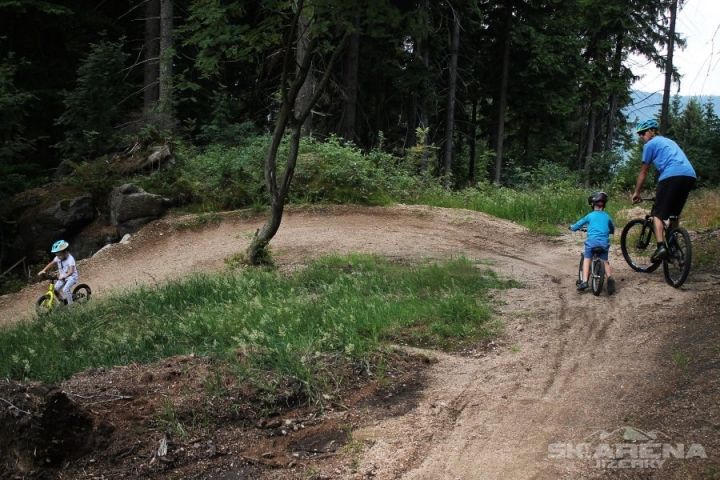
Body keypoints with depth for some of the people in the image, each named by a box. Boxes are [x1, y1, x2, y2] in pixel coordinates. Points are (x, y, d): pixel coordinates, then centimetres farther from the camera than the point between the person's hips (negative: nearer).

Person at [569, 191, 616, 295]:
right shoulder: (607, 216, 16)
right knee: (605, 261, 14)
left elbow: (577, 225, 15)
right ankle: (610, 278, -11)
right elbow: (612, 230, 31)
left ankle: (584, 281, -2)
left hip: (592, 241, -2)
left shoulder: (590, 216, 10)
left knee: (586, 259, 11)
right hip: (604, 242, 2)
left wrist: (572, 227, 36)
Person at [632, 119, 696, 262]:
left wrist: (636, 192, 21)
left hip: (671, 176, -7)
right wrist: (659, 190, 44)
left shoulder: (650, 144, 11)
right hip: (690, 175, 7)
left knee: (659, 215, -3)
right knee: (674, 214, 18)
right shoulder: (669, 141, 34)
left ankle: (661, 247, -20)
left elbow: (643, 172, 13)